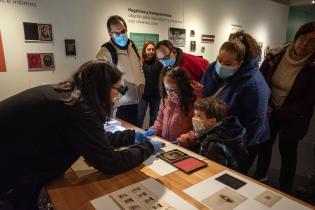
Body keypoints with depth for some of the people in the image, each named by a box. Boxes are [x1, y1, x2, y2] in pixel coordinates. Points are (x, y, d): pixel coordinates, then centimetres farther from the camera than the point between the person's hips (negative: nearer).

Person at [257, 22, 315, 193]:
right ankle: (260, 177, 42)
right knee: (264, 144, 17)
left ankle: (285, 191, 32)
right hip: (269, 111, 3)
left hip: (293, 118, -2)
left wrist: (277, 113, -17)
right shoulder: (277, 55, -11)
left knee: (288, 151, 10)